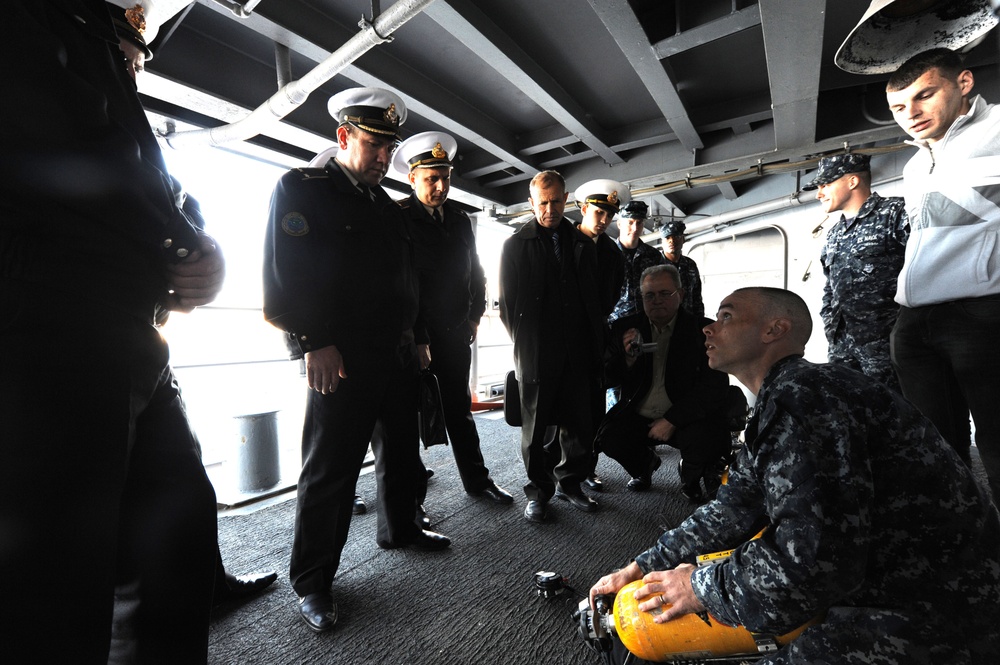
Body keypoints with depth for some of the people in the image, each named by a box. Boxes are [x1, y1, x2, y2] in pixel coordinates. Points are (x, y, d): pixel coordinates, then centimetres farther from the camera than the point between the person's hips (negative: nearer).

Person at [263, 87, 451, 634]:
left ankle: (399, 528, 41)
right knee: (330, 468, 2)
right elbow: (286, 275, -11)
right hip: (341, 360, -7)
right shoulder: (301, 188, -1)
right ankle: (311, 581, 21)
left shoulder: (385, 204, 18)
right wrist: (315, 343, -17)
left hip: (397, 354, 7)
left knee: (401, 451, 18)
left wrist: (411, 336, 12)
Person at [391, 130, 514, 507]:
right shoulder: (398, 217, -8)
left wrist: (474, 317, 9)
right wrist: (416, 340, -15)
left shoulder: (460, 219, 11)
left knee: (460, 408, 16)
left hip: (456, 332, 6)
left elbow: (474, 271, 17)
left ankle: (476, 480, 31)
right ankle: (412, 494, 22)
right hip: (416, 337, -5)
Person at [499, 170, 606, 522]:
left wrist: (596, 344, 4)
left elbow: (593, 298, 11)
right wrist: (525, 345, -2)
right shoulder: (515, 245, 3)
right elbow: (508, 304, 2)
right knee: (535, 429, 8)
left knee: (580, 424, 9)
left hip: (577, 352, 3)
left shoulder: (583, 243, 12)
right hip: (536, 355, -3)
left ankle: (569, 483, 30)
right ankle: (538, 490, 26)